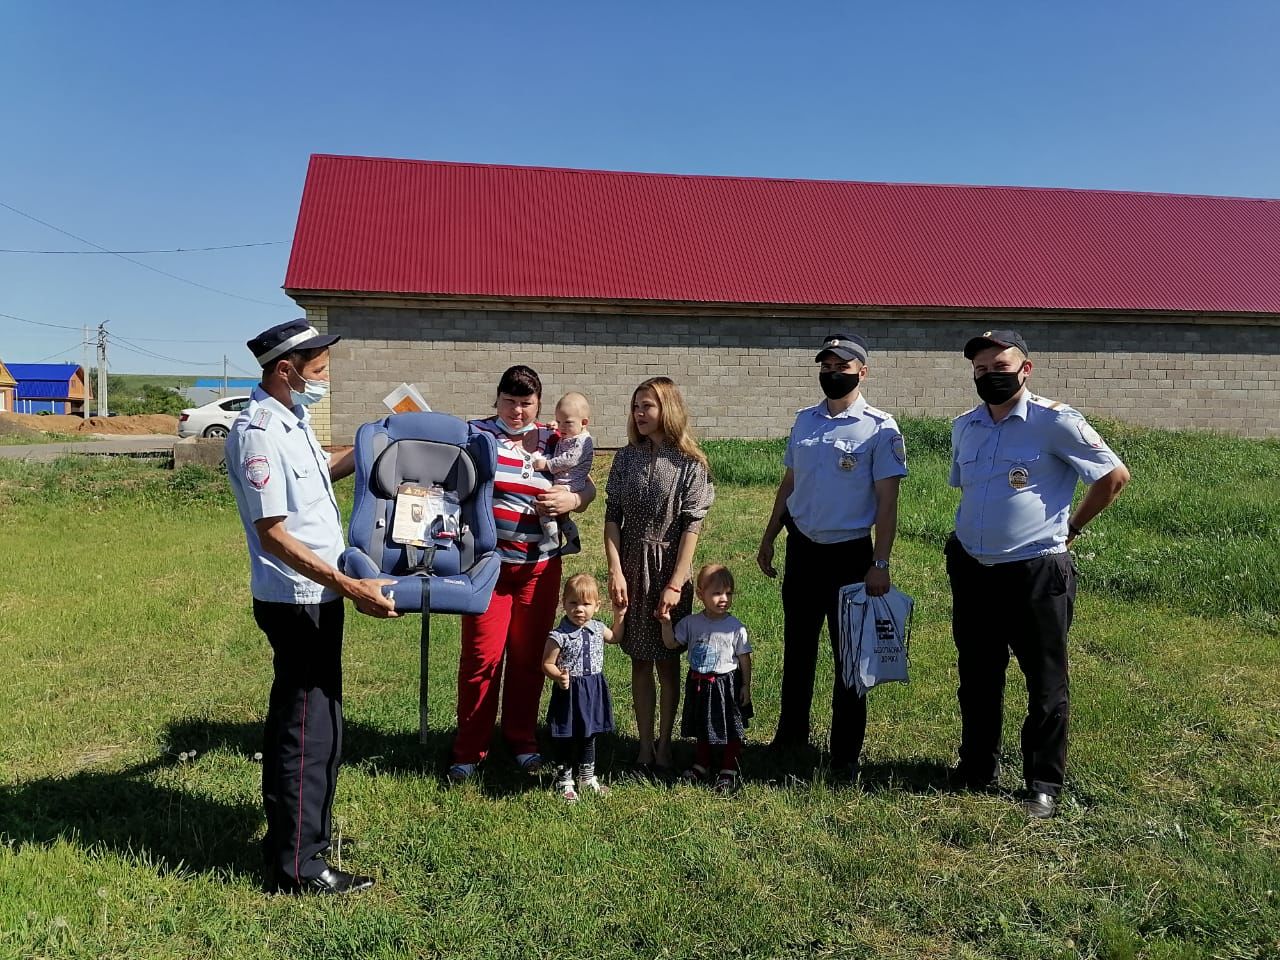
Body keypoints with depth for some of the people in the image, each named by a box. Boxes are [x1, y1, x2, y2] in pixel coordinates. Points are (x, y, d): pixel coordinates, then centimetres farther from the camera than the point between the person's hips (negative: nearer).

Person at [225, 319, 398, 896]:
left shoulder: (292, 420, 9)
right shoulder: (258, 433, -21)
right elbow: (273, 534, -25)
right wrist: (350, 586, -28)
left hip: (315, 595, 10)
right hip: (298, 601, -10)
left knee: (297, 720, 21)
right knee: (308, 729, -1)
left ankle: (297, 832, 37)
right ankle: (298, 867, 11)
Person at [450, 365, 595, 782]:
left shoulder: (553, 442, 8)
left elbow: (588, 488, 11)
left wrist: (572, 500, -11)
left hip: (540, 566, 3)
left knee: (528, 655, 11)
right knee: (482, 655, -1)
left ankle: (522, 740, 28)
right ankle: (469, 751, 13)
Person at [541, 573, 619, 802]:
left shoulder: (597, 628, -1)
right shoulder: (559, 636, -19)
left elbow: (614, 638, 21)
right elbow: (547, 664, -15)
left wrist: (619, 615, 13)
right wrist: (559, 676, -32)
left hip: (593, 691, 5)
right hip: (569, 692, -5)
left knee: (588, 736, 20)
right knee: (566, 739, 7)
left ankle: (587, 777, 36)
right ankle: (564, 781, 23)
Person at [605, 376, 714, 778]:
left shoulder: (690, 463, -7)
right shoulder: (626, 458, 2)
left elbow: (692, 526, -10)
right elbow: (612, 517, 1)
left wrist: (675, 584, -14)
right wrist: (615, 571, -8)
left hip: (670, 567, -2)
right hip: (632, 566, 3)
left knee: (668, 661, 6)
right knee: (640, 661, 8)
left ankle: (664, 746, 17)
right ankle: (645, 746, 17)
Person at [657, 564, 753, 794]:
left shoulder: (735, 627, -13)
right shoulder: (691, 622, -6)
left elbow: (744, 658, -6)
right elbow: (671, 644, 0)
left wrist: (746, 685, -5)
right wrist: (666, 623, -14)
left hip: (726, 684, -3)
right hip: (698, 683, 3)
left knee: (731, 731, 7)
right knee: (702, 730, 19)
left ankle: (729, 771, 23)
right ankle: (701, 766, 37)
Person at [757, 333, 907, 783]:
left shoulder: (880, 428, -9)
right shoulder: (805, 420, 7)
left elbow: (887, 501, -10)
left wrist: (880, 563, -14)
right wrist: (768, 539, 14)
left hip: (849, 554, -5)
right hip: (802, 548, 5)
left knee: (849, 654, 7)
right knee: (797, 648, 16)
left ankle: (846, 754, 20)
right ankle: (791, 735, 33)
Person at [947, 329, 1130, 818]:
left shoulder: (1054, 421, -10)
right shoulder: (963, 427, 8)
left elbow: (1115, 475, -5)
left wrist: (1070, 527, 0)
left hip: (1035, 573, -6)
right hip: (971, 571, 6)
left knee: (1045, 682, 6)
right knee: (976, 678, 16)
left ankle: (1044, 785, 19)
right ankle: (976, 770, 31)